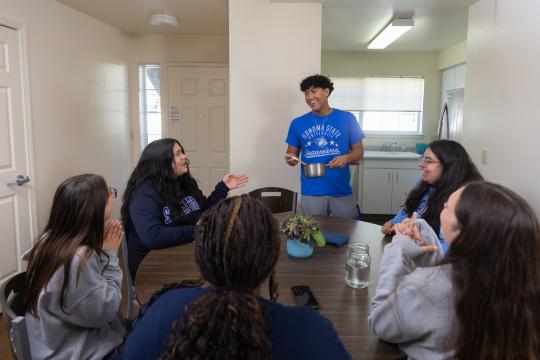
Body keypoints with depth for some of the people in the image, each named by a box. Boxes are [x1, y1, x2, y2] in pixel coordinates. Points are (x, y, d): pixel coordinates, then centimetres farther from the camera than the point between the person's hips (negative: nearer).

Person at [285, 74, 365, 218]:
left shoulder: (347, 119, 1)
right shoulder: (297, 123, 5)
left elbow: (359, 150, 6)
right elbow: (291, 153, 11)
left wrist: (347, 158, -15)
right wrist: (291, 159, -12)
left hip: (342, 191, 0)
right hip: (311, 193, 1)